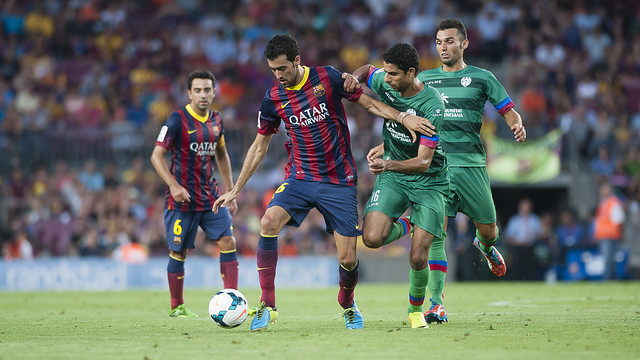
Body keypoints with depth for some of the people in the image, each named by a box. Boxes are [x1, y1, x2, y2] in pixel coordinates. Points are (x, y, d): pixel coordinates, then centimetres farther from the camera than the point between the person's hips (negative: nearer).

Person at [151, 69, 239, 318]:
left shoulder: (216, 120, 9)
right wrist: (174, 185, -22)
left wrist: (231, 192, 19)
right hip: (182, 199, -5)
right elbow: (156, 155, -10)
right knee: (179, 252, 1)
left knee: (228, 243, -7)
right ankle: (176, 307, 16)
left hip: (211, 197, 5)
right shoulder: (178, 120, -10)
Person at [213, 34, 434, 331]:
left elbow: (369, 104, 4)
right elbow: (259, 146, 12)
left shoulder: (328, 78, -7)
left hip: (339, 181, -2)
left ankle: (347, 305, 29)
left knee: (348, 259, -5)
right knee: (269, 222, -26)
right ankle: (267, 305, -19)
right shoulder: (273, 99, 1)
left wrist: (404, 118, -11)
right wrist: (235, 190, 11)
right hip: (300, 178, 2)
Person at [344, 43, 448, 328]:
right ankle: (403, 226, 15)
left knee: (418, 258, -12)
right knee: (372, 238, -20)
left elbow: (423, 162, -26)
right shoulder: (384, 83, -8)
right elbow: (367, 70, 18)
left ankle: (416, 309, 19)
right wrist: (355, 77, -6)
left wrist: (388, 164, -43)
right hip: (392, 175, 4)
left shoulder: (432, 106, -24)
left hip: (428, 180, -4)